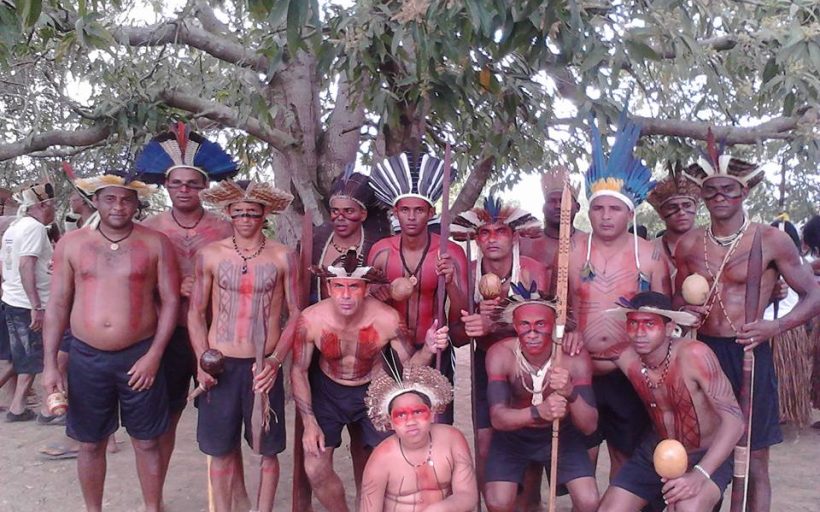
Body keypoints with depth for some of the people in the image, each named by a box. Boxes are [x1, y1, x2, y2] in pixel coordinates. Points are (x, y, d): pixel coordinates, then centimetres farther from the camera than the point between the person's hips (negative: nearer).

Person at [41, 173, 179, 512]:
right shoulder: (71, 244, 1)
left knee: (146, 442, 9)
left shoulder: (155, 243, -3)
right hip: (86, 357, 2)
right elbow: (57, 305, 4)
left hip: (139, 356, -1)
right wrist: (50, 363, -1)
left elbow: (170, 301, -3)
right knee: (90, 444, 14)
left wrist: (153, 355, -10)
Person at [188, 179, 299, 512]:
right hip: (220, 365, 1)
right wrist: (202, 360, -6)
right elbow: (196, 312, 5)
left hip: (264, 367, 0)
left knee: (268, 450, 8)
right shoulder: (210, 254, 1)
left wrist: (275, 361, -11)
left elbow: (296, 315, 0)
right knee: (220, 450, 10)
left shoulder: (283, 257, -2)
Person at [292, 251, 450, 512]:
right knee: (315, 469, -3)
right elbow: (299, 371, -9)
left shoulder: (387, 319, -27)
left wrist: (428, 349, -35)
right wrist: (310, 424, -12)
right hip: (327, 391, 1)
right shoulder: (311, 320, -24)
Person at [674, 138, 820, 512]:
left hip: (750, 354, -3)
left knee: (753, 460, 4)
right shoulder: (688, 245, 7)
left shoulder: (771, 240, -4)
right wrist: (683, 311, -3)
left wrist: (777, 327, -16)